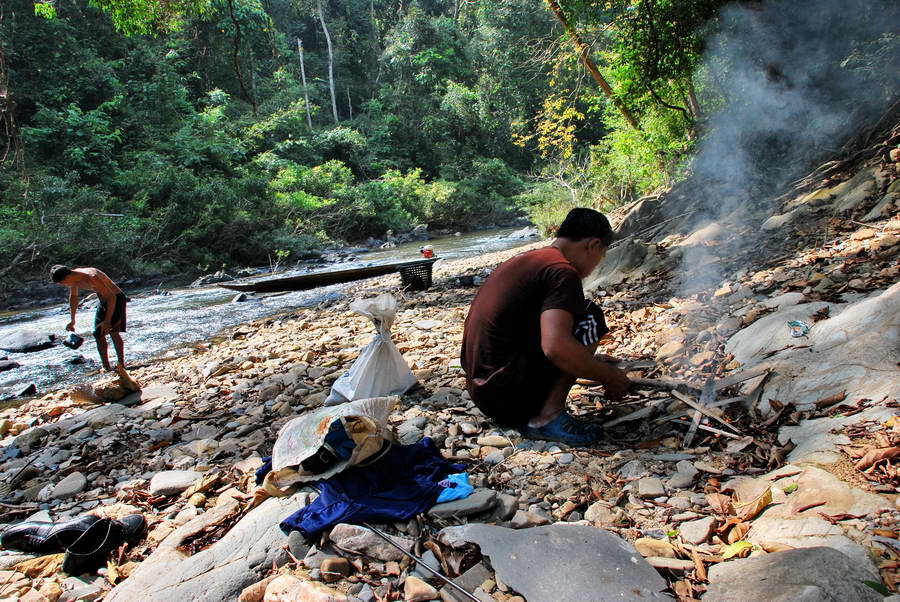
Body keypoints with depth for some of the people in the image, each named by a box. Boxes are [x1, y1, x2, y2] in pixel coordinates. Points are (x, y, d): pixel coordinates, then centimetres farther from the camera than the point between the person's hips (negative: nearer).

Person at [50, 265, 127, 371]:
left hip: (116, 299, -9)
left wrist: (107, 321, -32)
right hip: (103, 301, 9)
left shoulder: (91, 278, -32)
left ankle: (121, 364, -16)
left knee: (113, 331, -20)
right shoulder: (74, 278, -3)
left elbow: (111, 297, -31)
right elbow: (73, 297, 17)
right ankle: (106, 367, 11)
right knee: (98, 334, 5)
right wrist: (72, 320, 23)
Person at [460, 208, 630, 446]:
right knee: (590, 319, -5)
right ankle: (548, 416, -8)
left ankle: (526, 415, 11)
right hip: (508, 392, -9)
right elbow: (555, 347, -27)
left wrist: (591, 361, 34)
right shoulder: (562, 271, -13)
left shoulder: (525, 260, 17)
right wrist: (609, 376, -11)